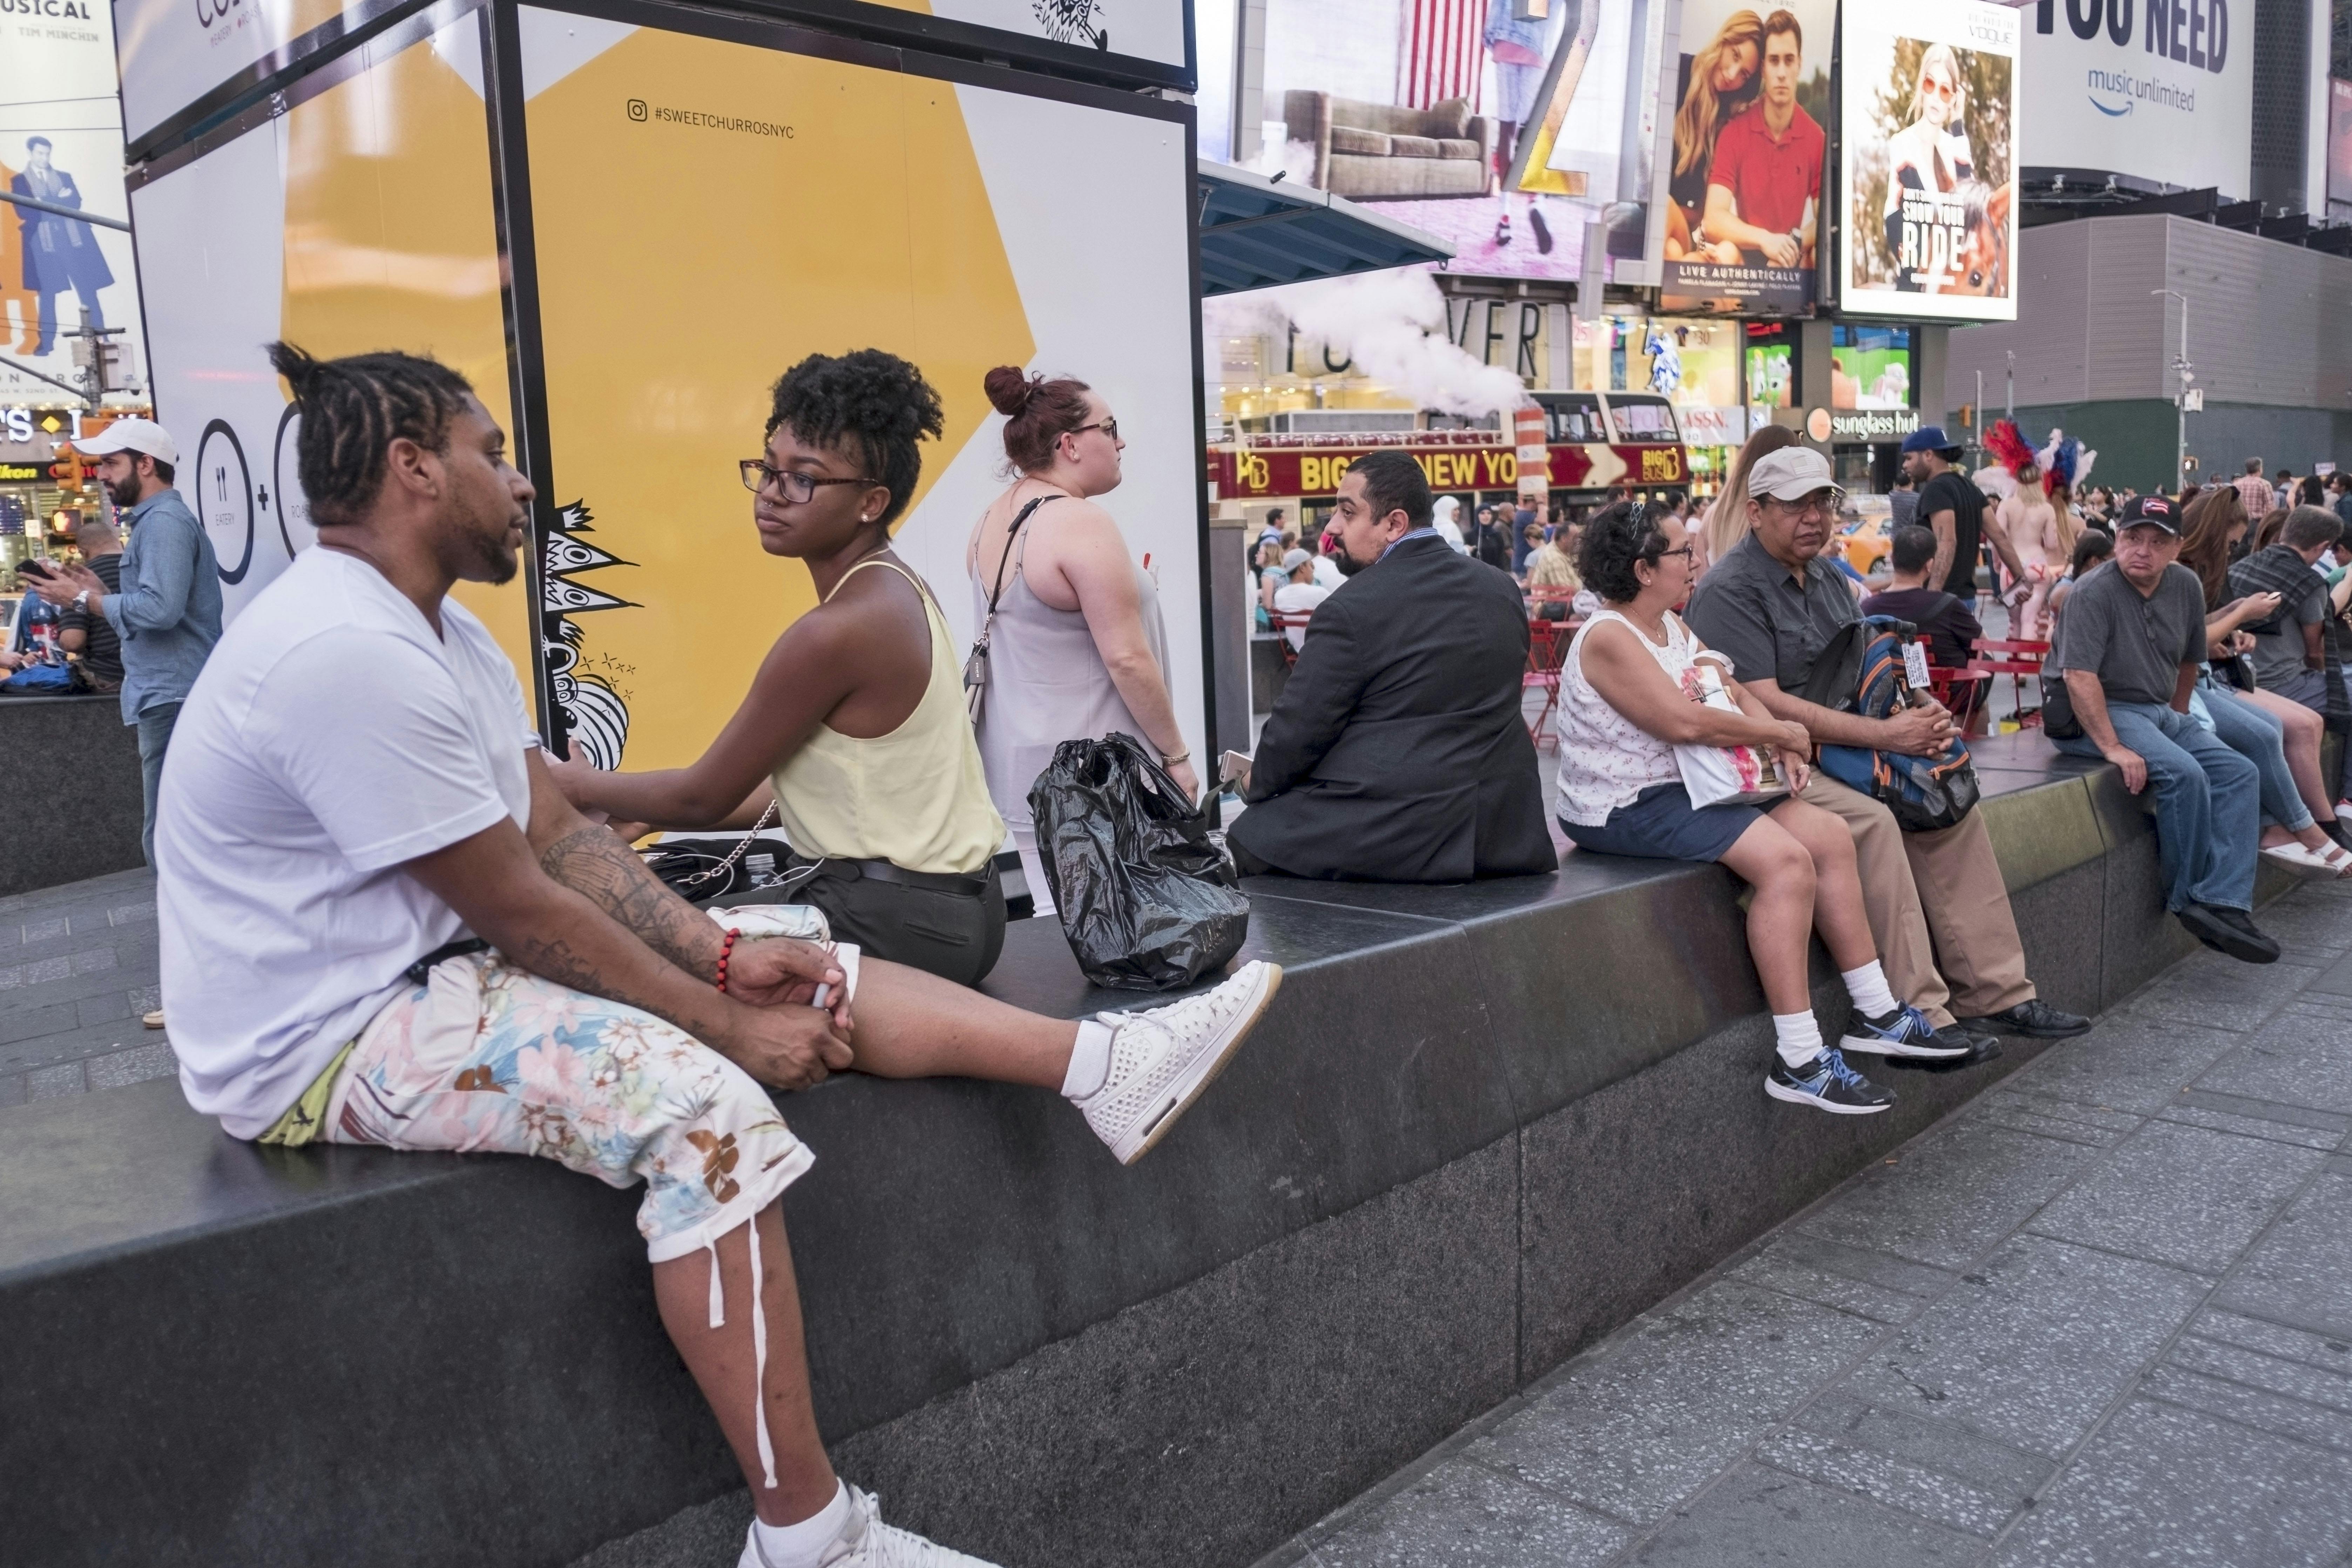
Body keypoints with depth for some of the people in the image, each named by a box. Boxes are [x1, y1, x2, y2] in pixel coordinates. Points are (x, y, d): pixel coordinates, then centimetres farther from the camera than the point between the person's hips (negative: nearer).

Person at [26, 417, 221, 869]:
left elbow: (161, 609, -23)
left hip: (173, 698, -11)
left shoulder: (164, 521, -11)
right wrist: (101, 592, 15)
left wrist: (84, 599, -10)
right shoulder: (158, 520, 22)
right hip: (173, 696, 11)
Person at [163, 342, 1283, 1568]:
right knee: (703, 1106, -29)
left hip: (437, 968, 10)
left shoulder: (437, 633, 10)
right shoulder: (350, 651, -23)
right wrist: (730, 1023, -14)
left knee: (805, 974, -1)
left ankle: (1104, 1067, -4)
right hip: (330, 1047, -10)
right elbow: (526, 919, -22)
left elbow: (565, 838, 7)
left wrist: (725, 958, -5)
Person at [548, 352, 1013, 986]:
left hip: (893, 922, -9)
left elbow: (703, 796, -11)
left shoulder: (841, 628, -20)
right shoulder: (895, 591, 8)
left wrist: (580, 786, 7)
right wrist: (630, 808, 13)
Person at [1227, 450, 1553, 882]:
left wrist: (1258, 780, 10)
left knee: (1253, 838, 10)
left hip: (1390, 832, -7)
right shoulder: (1504, 591, 7)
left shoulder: (1352, 609, -14)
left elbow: (1298, 729, -10)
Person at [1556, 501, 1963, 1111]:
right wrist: (1781, 733, -14)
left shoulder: (1674, 627, 15)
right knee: (1785, 859, -25)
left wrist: (1780, 741, -6)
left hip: (1685, 786, 10)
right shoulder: (1609, 639, -17)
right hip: (1626, 808, -10)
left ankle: (1877, 1015, 12)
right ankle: (1798, 1062, -21)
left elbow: (1734, 693, 14)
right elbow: (1685, 721, -26)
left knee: (1829, 836, 3)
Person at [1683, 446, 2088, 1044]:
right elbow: (1766, 706, -22)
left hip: (1837, 751, 9)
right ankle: (1918, 1015, -23)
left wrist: (1924, 714, -5)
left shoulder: (1828, 577, 16)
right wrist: (1889, 735, -22)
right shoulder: (1730, 591, -13)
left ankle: (1995, 994, 1)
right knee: (1871, 821, -29)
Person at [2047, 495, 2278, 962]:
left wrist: (2179, 718, 25)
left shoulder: (2186, 586, 5)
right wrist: (2113, 748, -30)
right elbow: (2080, 677, -25)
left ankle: (2223, 903, -17)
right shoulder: (2094, 593, -17)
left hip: (2161, 712, 8)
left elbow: (2189, 660, 21)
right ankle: (2187, 899, -8)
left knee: (2241, 774, -8)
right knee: (2185, 774, -27)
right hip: (2097, 714, -8)